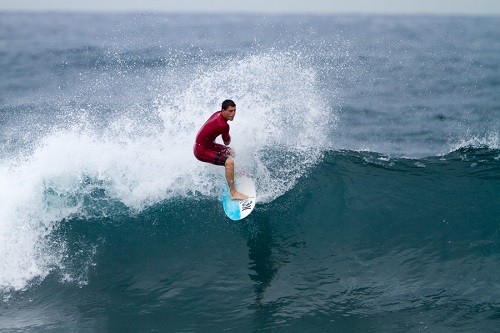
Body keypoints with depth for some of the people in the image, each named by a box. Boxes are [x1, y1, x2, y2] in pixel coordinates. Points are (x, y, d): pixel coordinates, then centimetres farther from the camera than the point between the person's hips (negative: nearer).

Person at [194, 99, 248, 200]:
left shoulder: (218, 113, -2)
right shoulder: (223, 125, -29)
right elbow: (227, 142, -10)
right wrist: (228, 136, 9)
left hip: (207, 144, 10)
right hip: (201, 151, -10)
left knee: (230, 152, 24)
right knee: (229, 162, -24)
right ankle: (233, 193, -20)